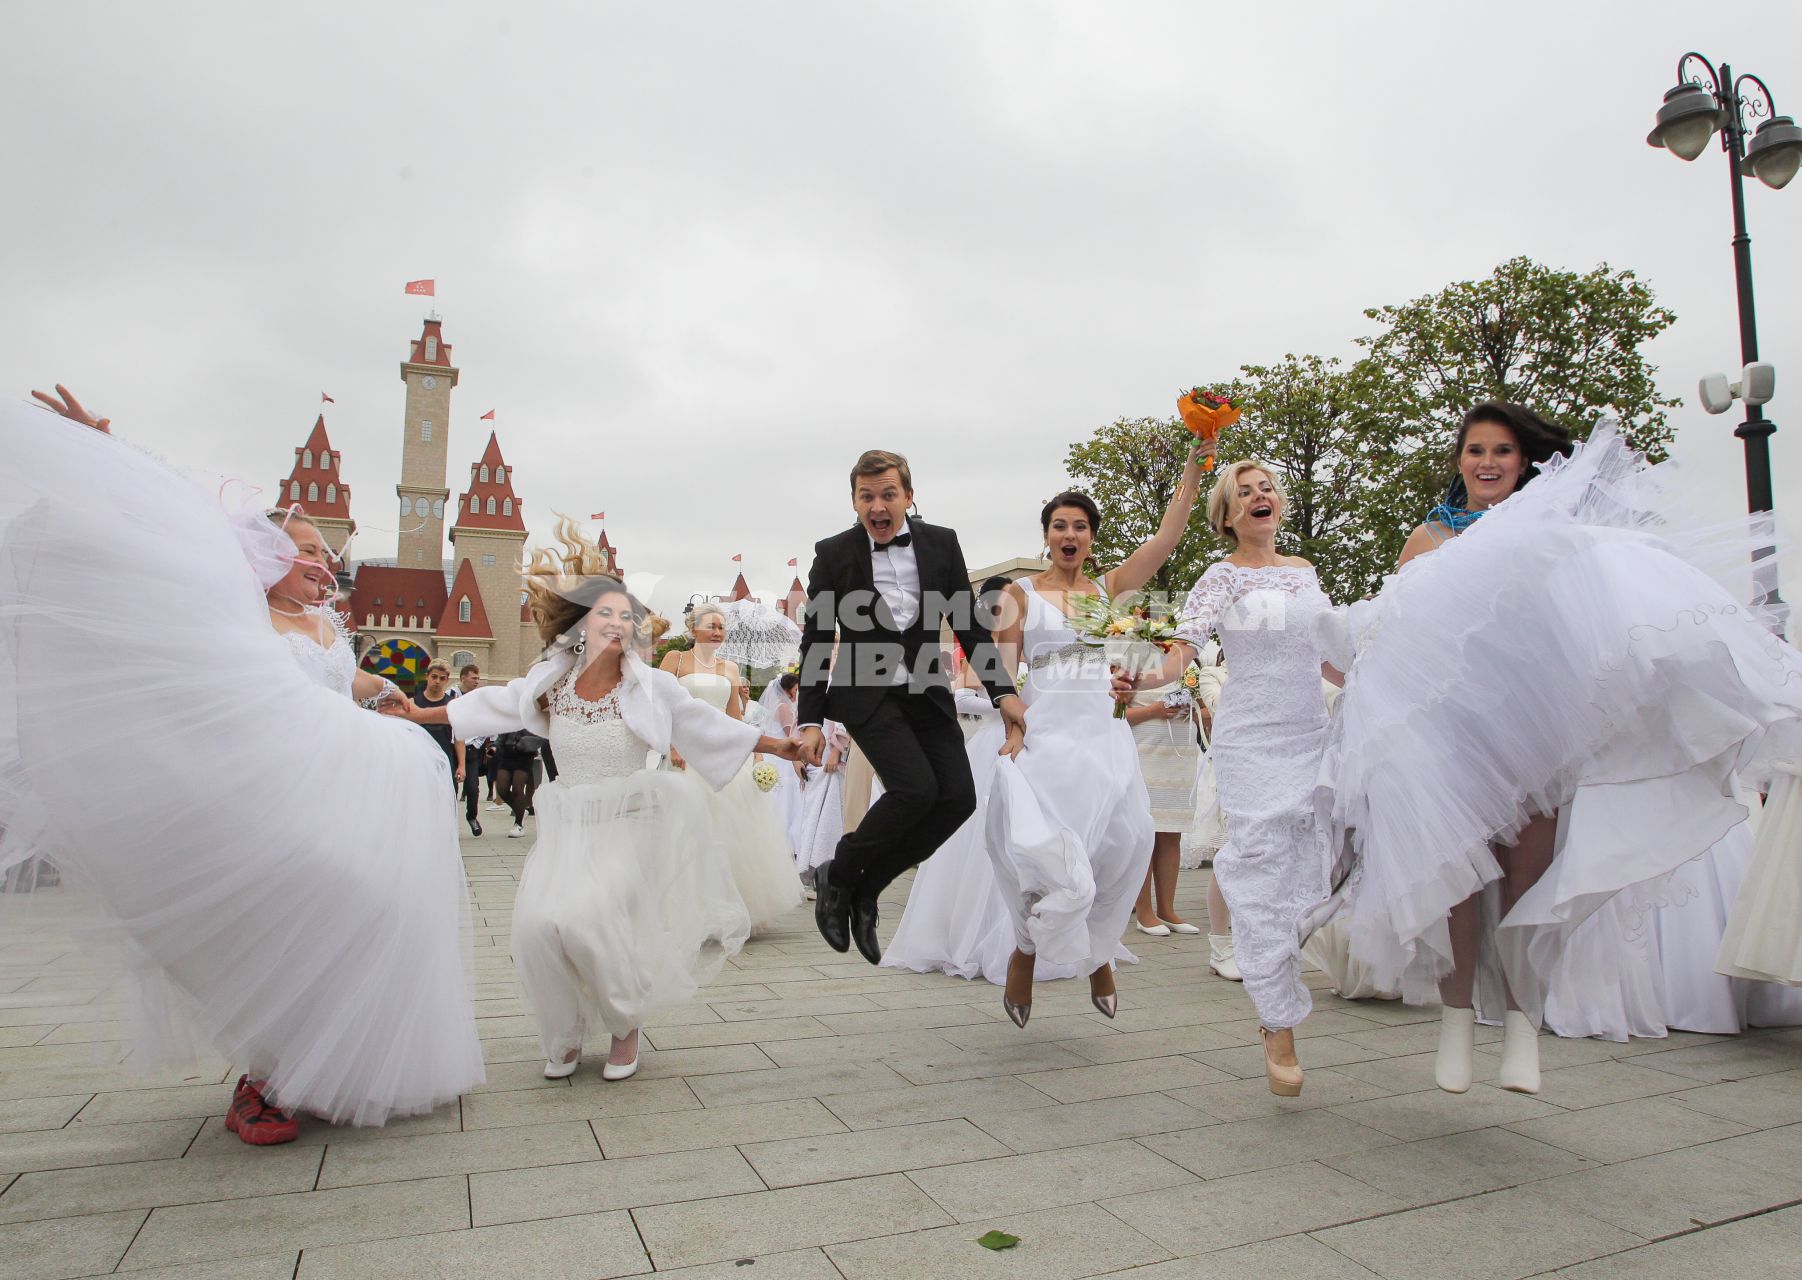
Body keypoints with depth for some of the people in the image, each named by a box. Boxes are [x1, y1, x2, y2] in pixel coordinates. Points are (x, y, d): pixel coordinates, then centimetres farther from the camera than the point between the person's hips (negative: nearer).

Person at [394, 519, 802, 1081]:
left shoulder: (651, 685, -6)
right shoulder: (550, 683, 1)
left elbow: (708, 724, -3)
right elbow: (490, 706, 15)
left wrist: (778, 746, -6)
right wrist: (420, 715, 23)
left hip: (632, 824, -3)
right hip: (568, 826, 4)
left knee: (590, 917, -19)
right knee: (539, 922, -9)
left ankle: (626, 1024, 10)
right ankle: (565, 1033, 20)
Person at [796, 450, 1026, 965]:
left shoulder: (941, 543, 1)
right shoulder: (833, 554, -6)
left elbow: (968, 624, 7)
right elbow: (815, 641, -2)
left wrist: (1003, 691, 0)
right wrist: (811, 721, -7)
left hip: (927, 691, 4)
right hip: (866, 693, -4)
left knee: (958, 797, -7)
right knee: (916, 787, -22)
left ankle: (866, 888, 10)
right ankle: (837, 876, 2)